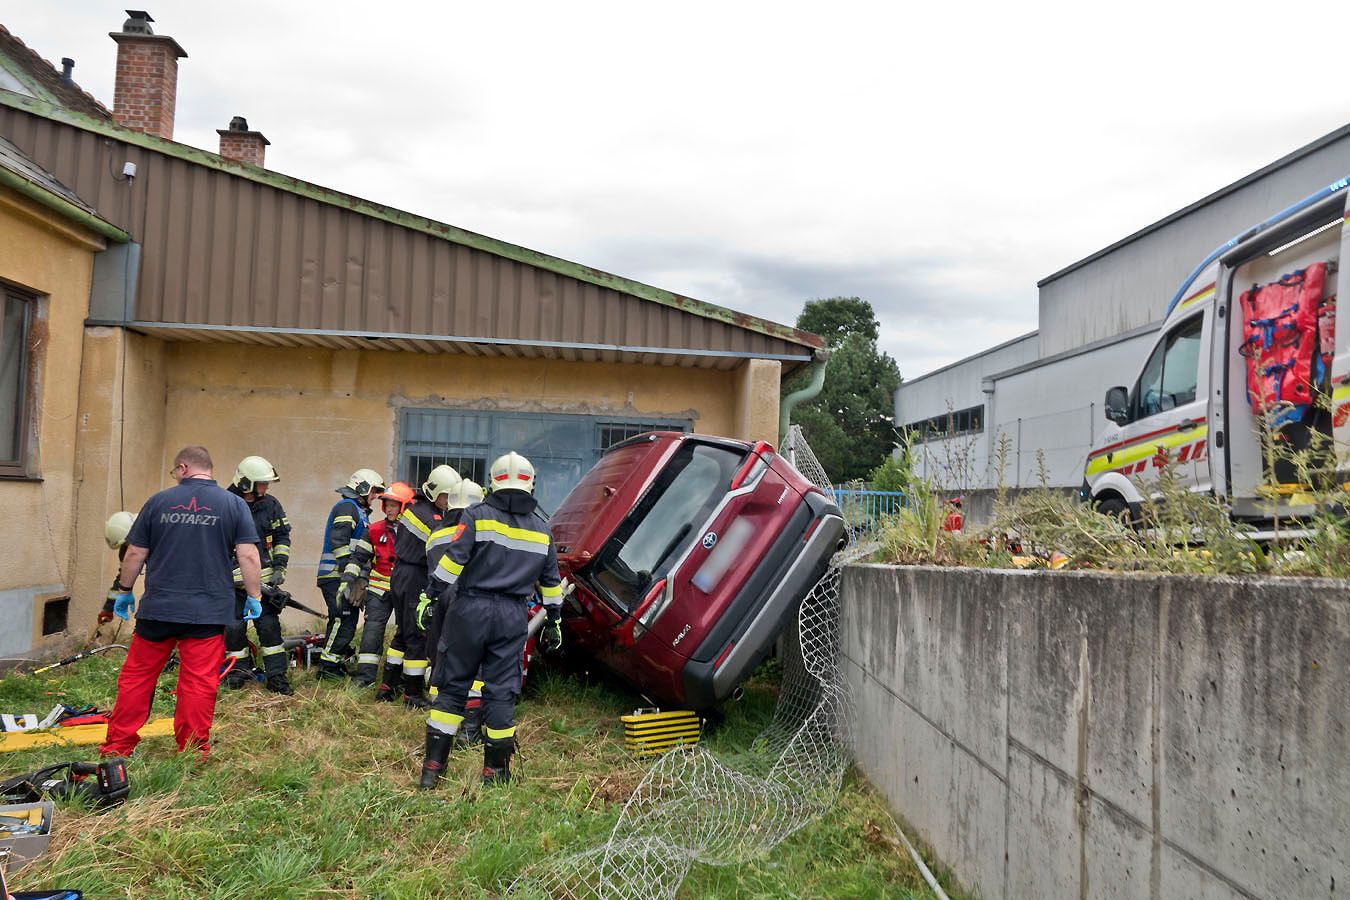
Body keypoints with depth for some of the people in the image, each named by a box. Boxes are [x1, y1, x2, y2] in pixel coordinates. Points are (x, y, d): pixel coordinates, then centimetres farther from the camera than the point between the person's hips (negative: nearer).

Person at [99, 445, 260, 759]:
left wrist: (125, 591, 20)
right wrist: (253, 596, 4)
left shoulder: (159, 501, 2)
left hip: (158, 607, 1)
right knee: (199, 684, 4)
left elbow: (134, 554, 6)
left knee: (136, 677, 14)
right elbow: (248, 556, -6)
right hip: (209, 612, -1)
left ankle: (117, 748, 21)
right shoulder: (234, 505, -1)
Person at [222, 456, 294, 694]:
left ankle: (276, 675, 5)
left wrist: (279, 568, 1)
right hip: (232, 581, -2)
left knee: (269, 625, -2)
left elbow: (282, 537, 9)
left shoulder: (271, 504, 3)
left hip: (264, 578, 2)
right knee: (234, 627, -1)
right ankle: (239, 671, 19)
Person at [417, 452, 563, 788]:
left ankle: (432, 766, 9)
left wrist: (430, 598, -6)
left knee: (452, 686, 7)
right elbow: (551, 581, 16)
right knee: (501, 691, 7)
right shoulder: (541, 528, 10)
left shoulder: (477, 515, -1)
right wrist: (553, 621, 25)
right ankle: (495, 769, 13)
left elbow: (453, 560, -11)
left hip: (470, 609, -2)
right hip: (512, 616, 2)